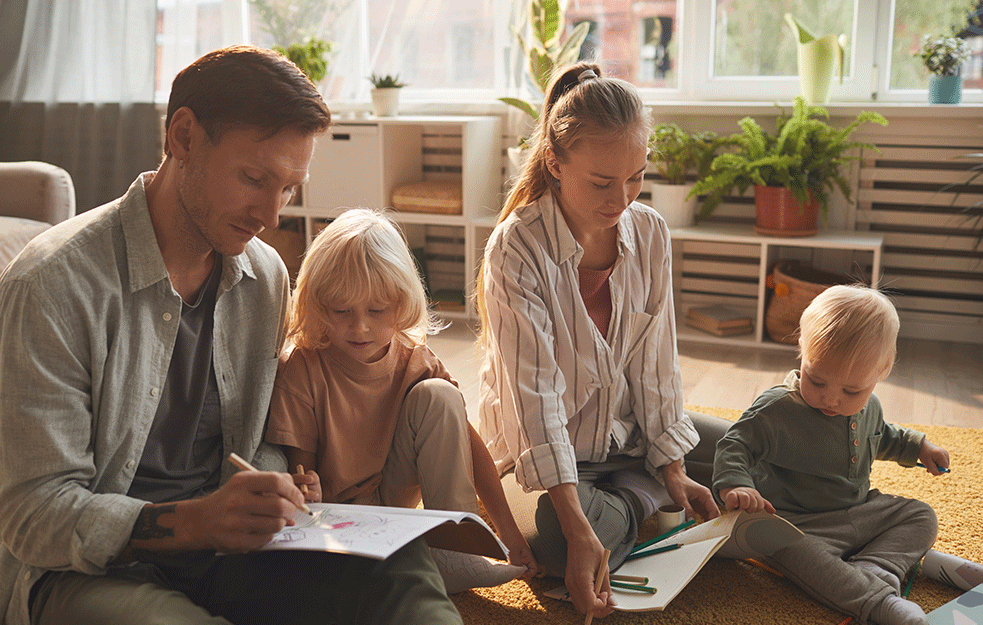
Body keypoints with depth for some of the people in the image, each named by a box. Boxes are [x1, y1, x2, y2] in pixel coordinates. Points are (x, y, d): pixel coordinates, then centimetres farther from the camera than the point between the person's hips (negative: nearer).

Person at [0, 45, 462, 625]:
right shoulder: (53, 284, -15)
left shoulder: (267, 277, 5)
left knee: (400, 567, -24)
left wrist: (271, 487, -9)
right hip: (86, 570, -4)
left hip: (222, 542, 4)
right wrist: (192, 522, -32)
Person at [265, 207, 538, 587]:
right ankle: (445, 565, -25)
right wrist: (305, 494, -42)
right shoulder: (301, 369, -20)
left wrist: (508, 532, -13)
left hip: (393, 498, 3)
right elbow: (299, 463, -15)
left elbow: (466, 442, -8)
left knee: (438, 396, -18)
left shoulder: (414, 359, -9)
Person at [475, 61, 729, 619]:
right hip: (544, 450, -5)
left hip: (630, 434, 6)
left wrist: (672, 467, -4)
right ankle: (639, 506, -4)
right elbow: (534, 395, -29)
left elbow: (657, 361, 1)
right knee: (555, 542, -35)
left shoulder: (650, 232, -6)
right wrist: (580, 531, -36)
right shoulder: (517, 248, -24)